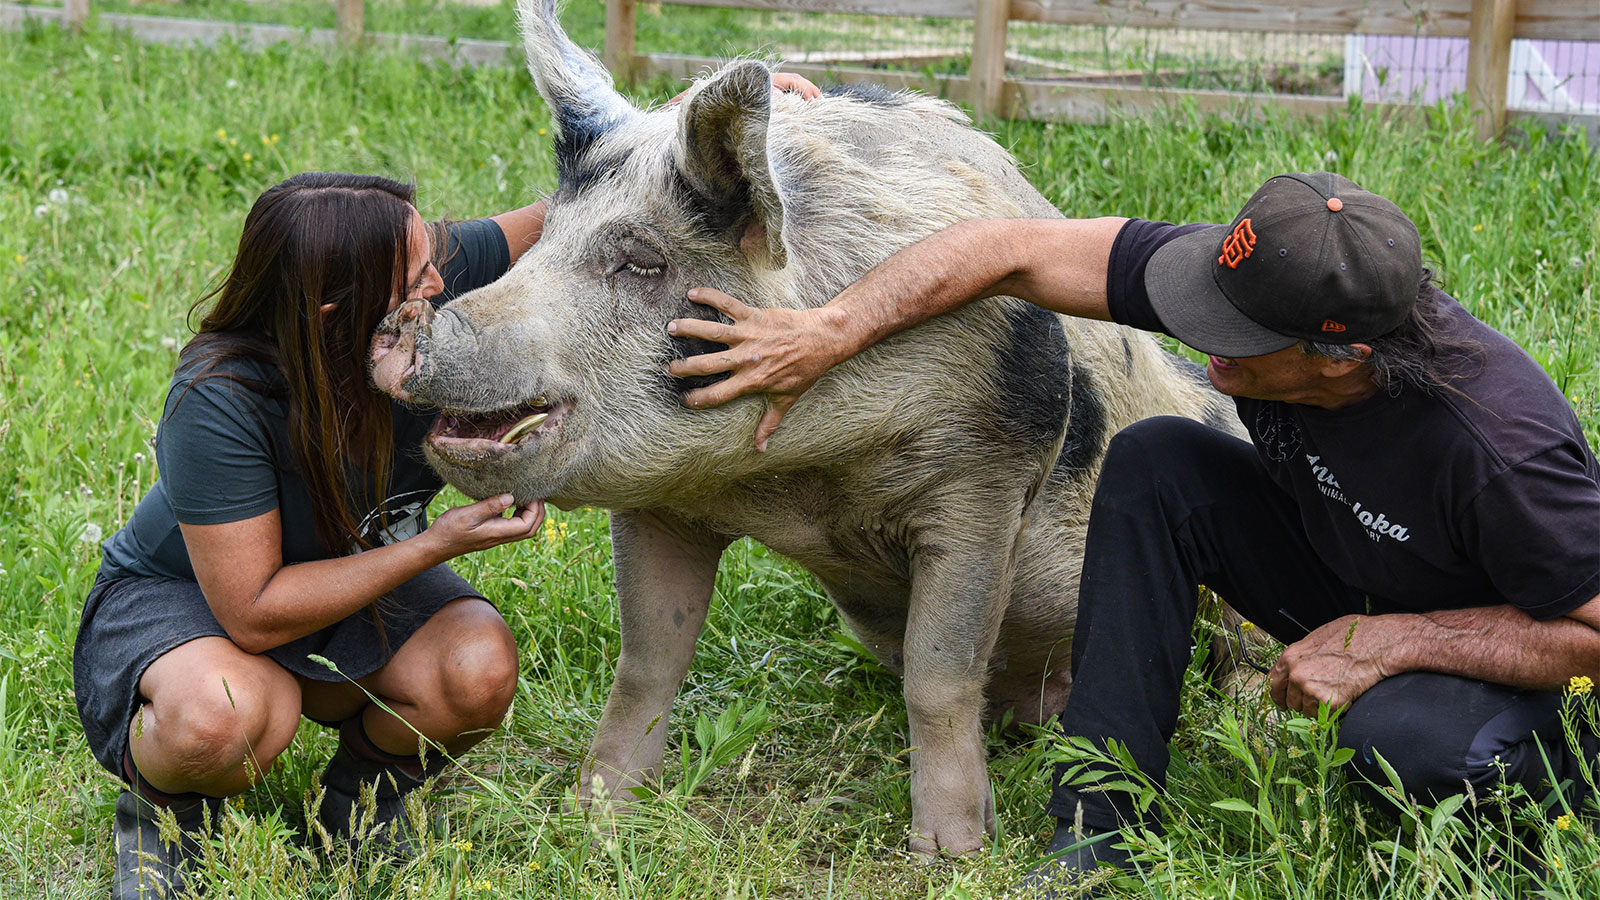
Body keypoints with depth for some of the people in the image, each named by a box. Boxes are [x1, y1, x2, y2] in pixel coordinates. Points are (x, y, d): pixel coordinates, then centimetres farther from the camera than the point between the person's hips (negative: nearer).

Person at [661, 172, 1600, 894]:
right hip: (1346, 588, 6)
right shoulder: (1258, 280, -25)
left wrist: (1389, 642, -31)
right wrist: (826, 333, -29)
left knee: (1403, 740, -39)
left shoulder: (1498, 445, -39)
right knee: (1155, 463, -17)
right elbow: (1015, 249, -22)